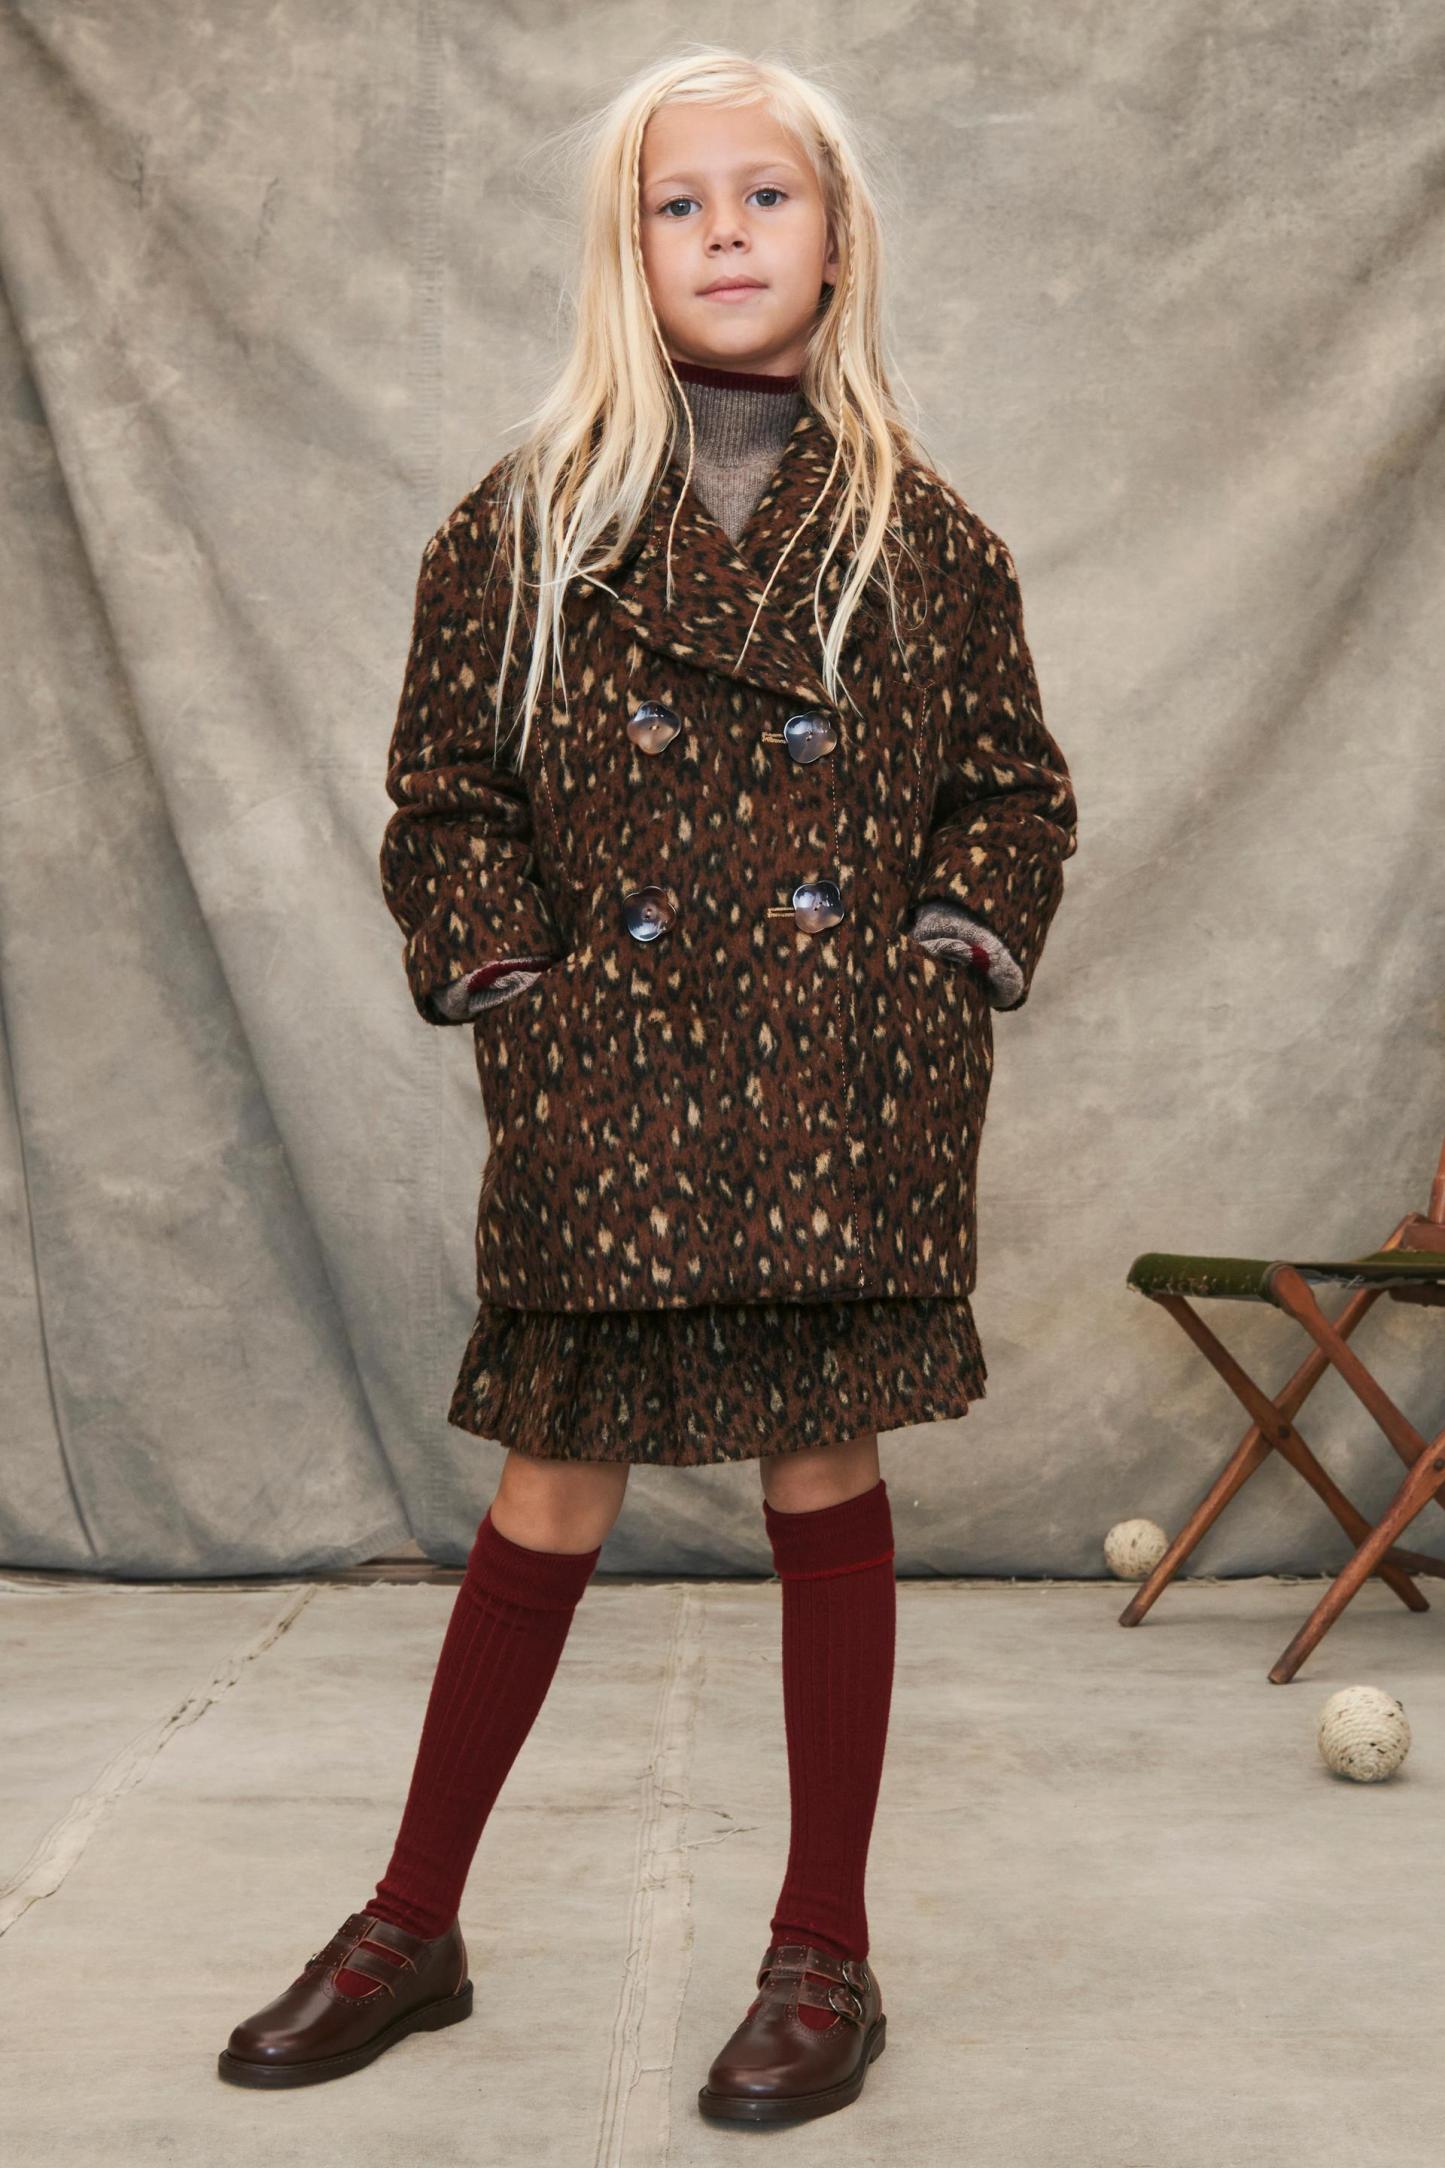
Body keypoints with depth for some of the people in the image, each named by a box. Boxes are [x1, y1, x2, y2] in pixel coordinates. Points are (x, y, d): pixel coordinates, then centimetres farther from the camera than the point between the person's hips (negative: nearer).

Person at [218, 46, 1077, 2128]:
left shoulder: (927, 538, 7)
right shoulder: (525, 528, 5)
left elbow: (1017, 794, 12)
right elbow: (444, 804, 7)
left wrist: (943, 965, -1)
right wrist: (515, 989, -5)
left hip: (851, 1102, 0)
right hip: (609, 1102, 0)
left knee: (827, 1488, 6)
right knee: (549, 1506, 7)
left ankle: (827, 1955, 23)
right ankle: (412, 1926, 26)